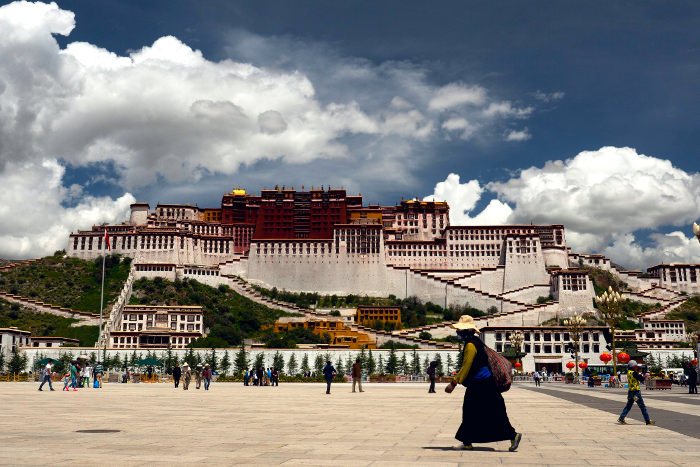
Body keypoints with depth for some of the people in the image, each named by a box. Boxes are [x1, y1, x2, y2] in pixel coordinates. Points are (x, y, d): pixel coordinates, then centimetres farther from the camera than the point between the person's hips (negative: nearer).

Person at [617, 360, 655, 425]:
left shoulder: (629, 372, 10)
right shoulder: (634, 373, -17)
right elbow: (641, 379, -13)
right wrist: (644, 376, 5)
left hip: (630, 391, 9)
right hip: (636, 391, -9)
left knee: (628, 406, 11)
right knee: (642, 407, 1)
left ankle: (621, 418, 6)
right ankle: (648, 421, 8)